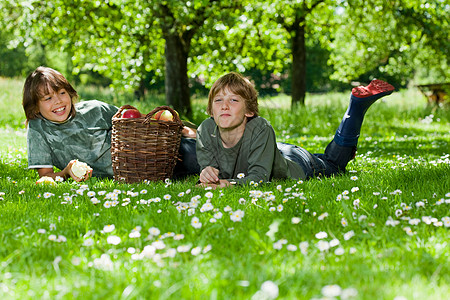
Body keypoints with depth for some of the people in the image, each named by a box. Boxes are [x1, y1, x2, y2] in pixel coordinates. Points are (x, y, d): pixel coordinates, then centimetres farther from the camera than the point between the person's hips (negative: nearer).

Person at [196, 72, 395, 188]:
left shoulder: (260, 129, -44)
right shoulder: (206, 130, -31)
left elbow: (259, 176, -46)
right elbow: (208, 164, -25)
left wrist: (229, 183, -65)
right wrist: (208, 174, -49)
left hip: (295, 166, -3)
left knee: (335, 164, 26)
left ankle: (359, 102, 33)